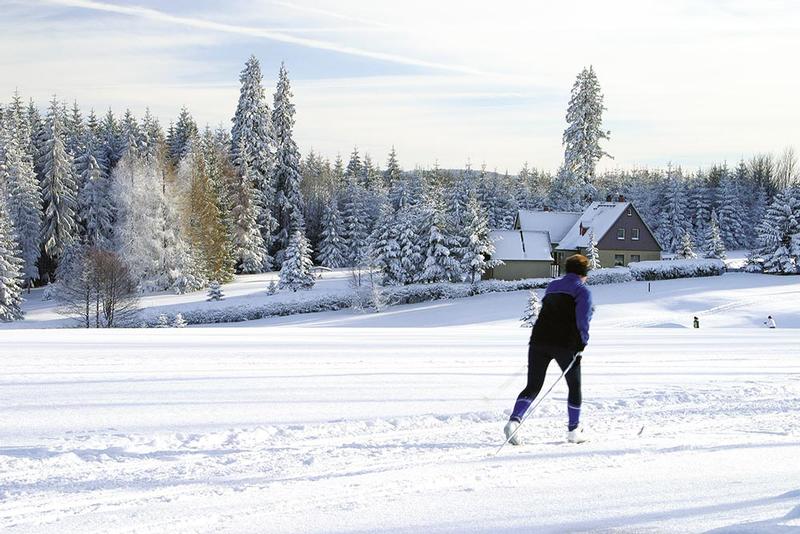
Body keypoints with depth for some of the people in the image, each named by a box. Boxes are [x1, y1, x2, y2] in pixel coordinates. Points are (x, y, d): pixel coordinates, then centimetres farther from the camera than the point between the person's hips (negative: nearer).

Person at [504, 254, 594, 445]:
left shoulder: (552, 286, 19)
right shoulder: (582, 291, -1)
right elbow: (582, 320, -10)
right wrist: (582, 344, -4)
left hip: (539, 339, 5)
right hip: (565, 344, -5)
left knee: (533, 386, 6)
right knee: (574, 386, 15)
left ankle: (514, 420, -17)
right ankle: (574, 430, 22)